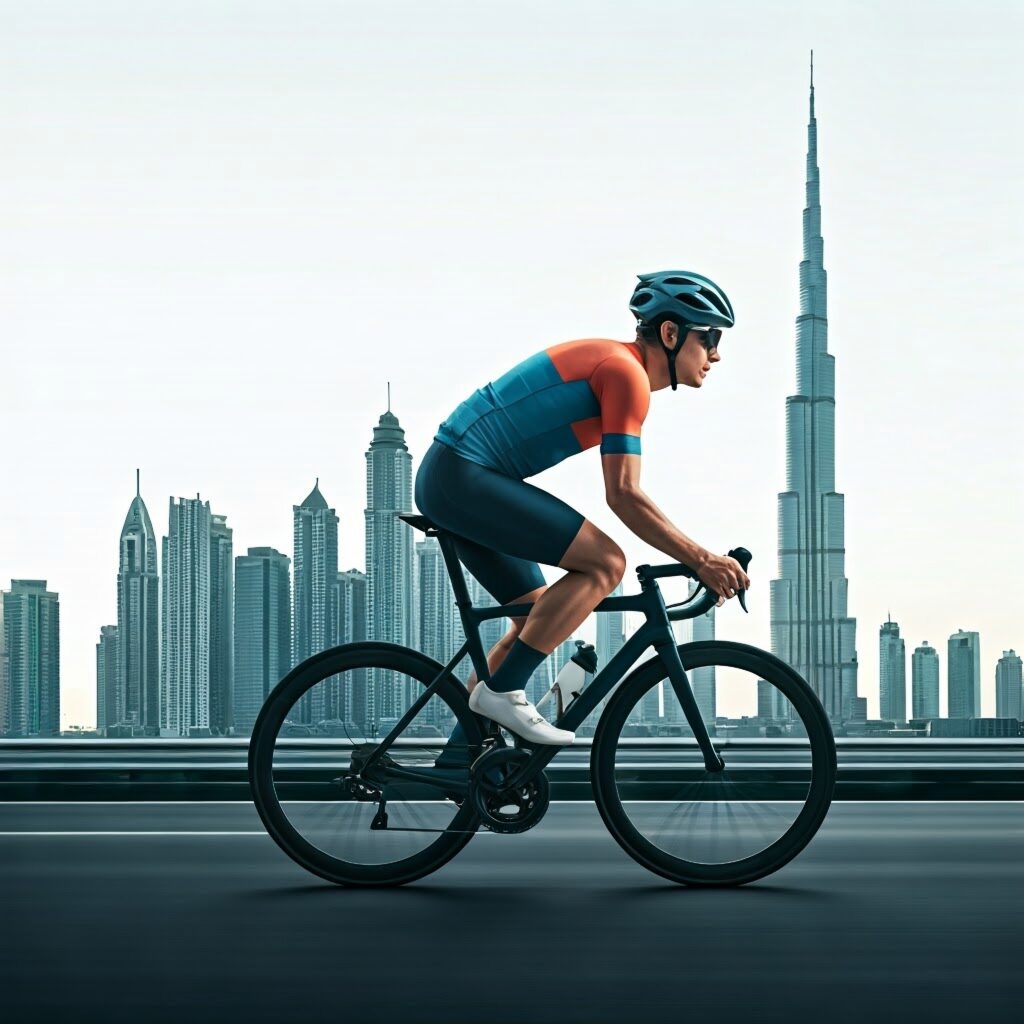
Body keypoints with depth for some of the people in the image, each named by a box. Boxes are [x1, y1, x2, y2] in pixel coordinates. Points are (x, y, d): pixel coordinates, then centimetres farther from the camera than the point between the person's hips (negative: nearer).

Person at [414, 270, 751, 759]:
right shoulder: (626, 371, -13)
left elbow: (622, 492, 22)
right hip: (463, 476, -11)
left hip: (448, 479, 11)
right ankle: (502, 691, -12)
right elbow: (624, 497, -19)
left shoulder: (613, 363, 18)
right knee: (604, 562, -15)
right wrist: (702, 559, -16)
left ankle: (458, 756, 16)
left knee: (538, 617, 15)